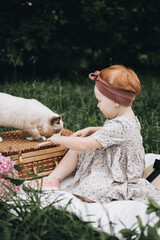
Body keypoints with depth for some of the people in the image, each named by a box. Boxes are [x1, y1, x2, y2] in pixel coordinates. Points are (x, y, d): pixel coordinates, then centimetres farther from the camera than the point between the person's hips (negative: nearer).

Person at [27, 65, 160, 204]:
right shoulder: (128, 119, -1)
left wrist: (59, 139, -14)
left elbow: (83, 145, -30)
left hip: (118, 179, -10)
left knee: (85, 195, -28)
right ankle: (52, 179, 9)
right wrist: (90, 130, 10)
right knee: (74, 151, 8)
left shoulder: (119, 126, -33)